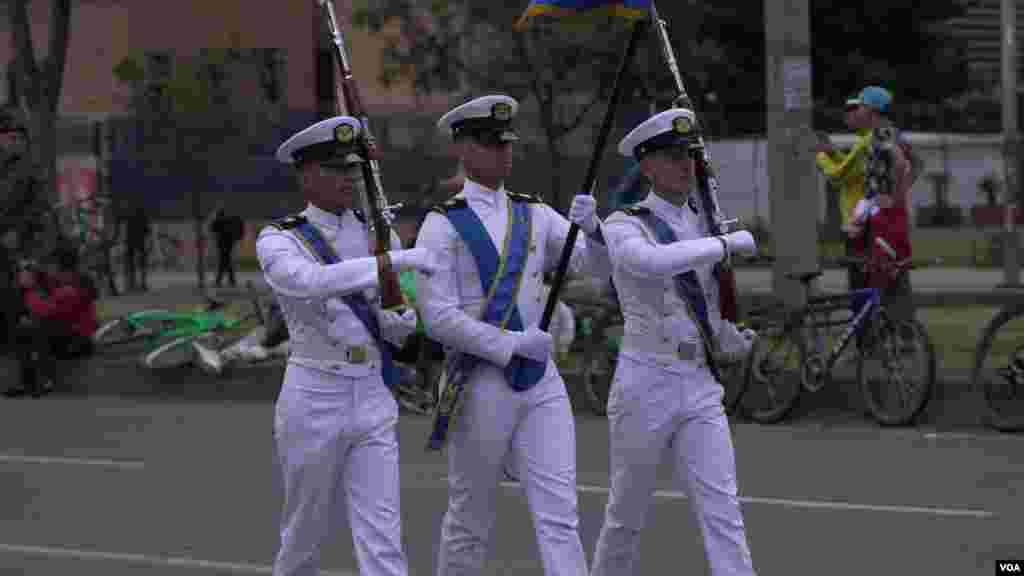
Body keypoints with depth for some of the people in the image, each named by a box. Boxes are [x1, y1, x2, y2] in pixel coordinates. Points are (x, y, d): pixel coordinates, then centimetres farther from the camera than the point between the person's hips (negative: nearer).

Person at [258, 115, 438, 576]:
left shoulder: (378, 233, 8)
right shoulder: (278, 242, -6)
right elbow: (309, 282, -29)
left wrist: (408, 322, -8)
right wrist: (392, 261, -35)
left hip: (373, 400, 3)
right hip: (313, 400, -3)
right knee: (306, 534, 11)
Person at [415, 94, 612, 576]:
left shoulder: (535, 216, 10)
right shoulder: (443, 225, -5)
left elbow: (598, 265, 5)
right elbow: (438, 317, -13)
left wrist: (591, 226, -16)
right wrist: (512, 344, -17)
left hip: (542, 382, 4)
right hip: (480, 386, -4)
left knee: (560, 516, -5)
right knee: (470, 521, 8)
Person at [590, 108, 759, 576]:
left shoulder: (703, 222, 11)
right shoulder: (624, 226, -6)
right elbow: (650, 262, -30)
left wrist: (733, 340, 3)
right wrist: (726, 244, -24)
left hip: (701, 388, 4)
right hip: (645, 384, -4)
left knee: (721, 512, -6)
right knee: (627, 515, 8)